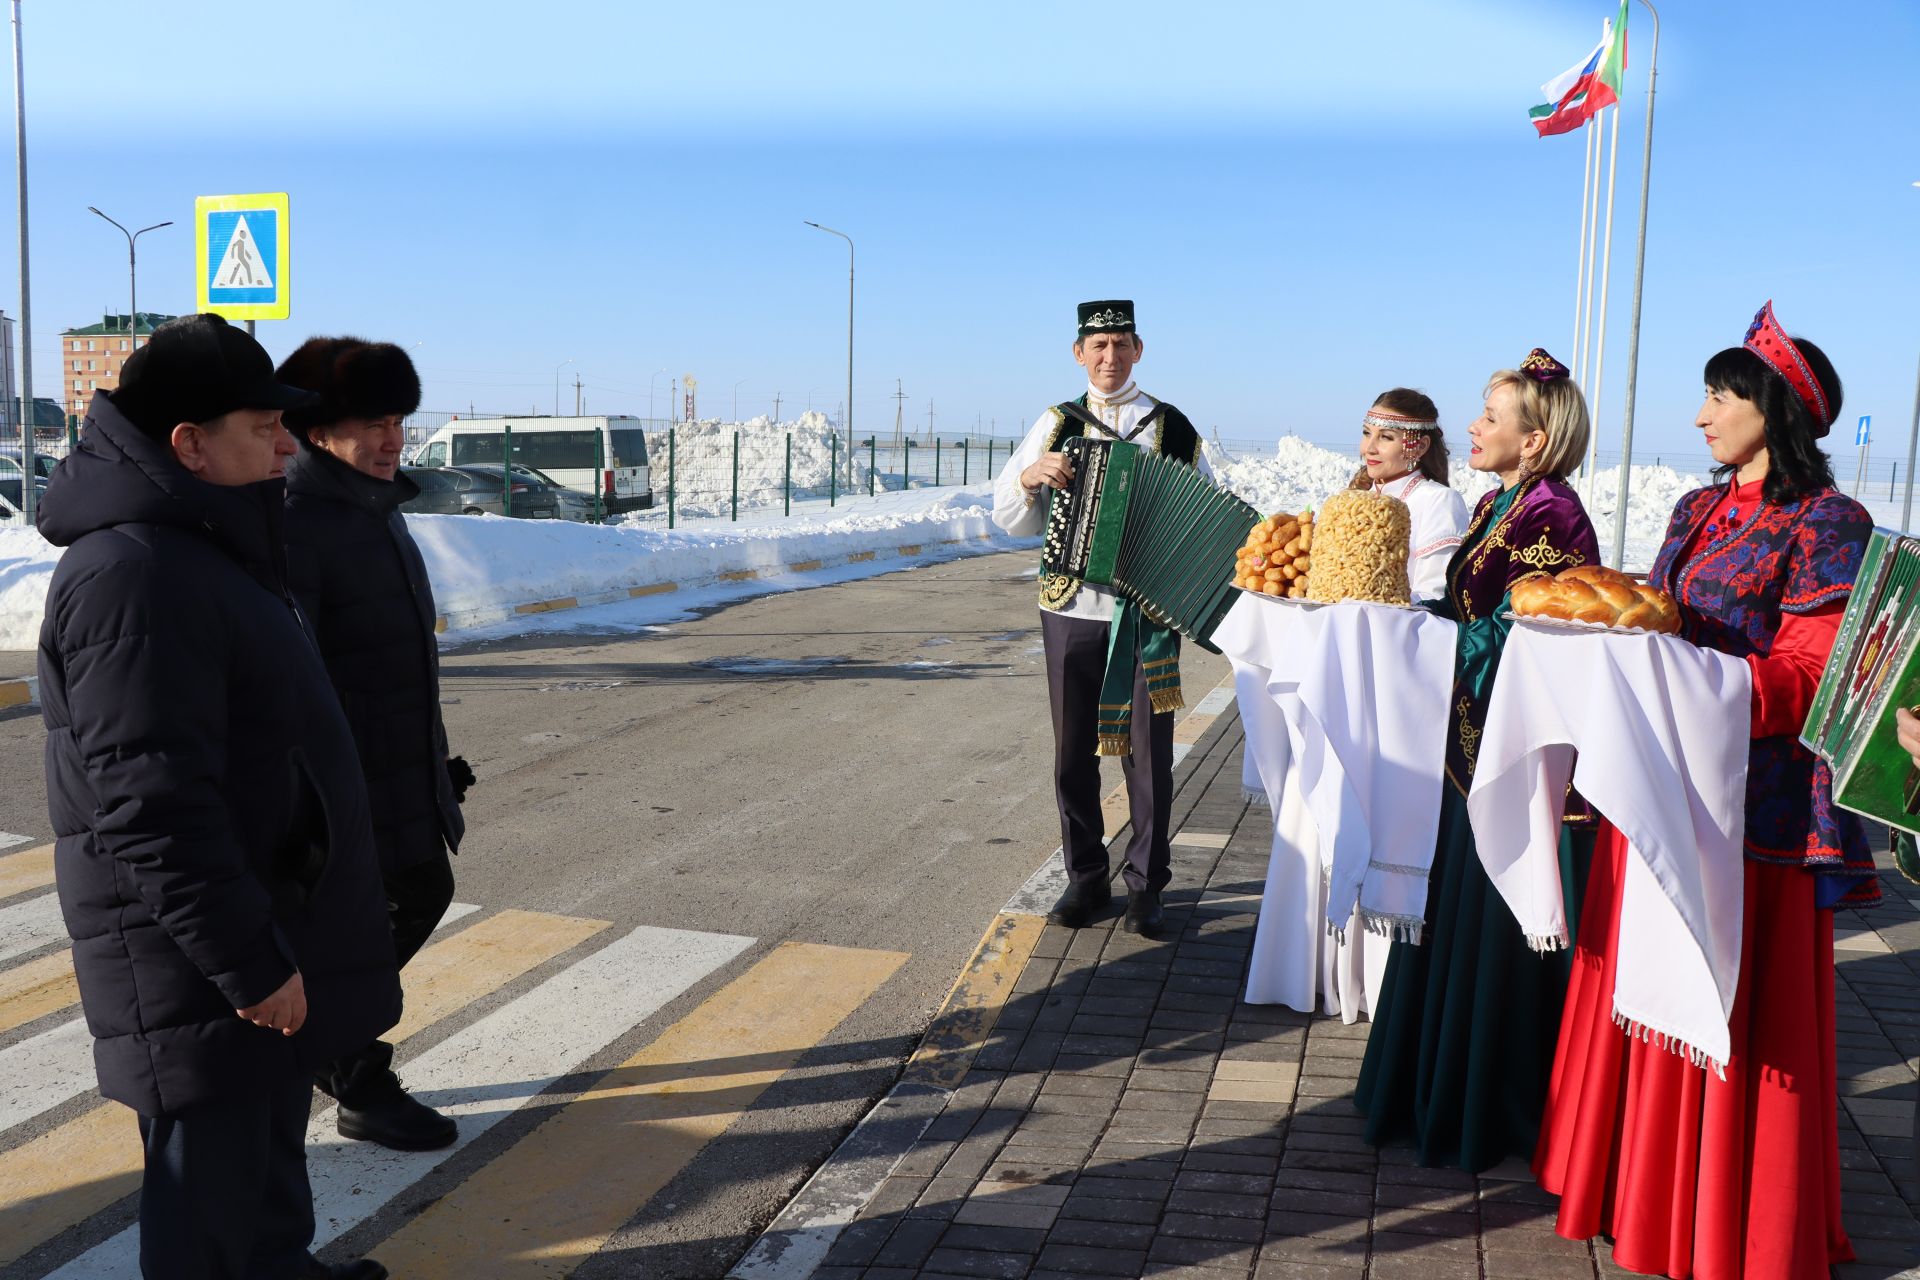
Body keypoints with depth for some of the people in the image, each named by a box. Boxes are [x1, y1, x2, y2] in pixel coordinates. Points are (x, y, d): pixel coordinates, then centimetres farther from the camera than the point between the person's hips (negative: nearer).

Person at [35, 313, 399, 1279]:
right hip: (199, 965, -10)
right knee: (212, 1175, 4)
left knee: (270, 1135, 25)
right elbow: (155, 811, -28)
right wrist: (249, 962, -24)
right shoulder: (134, 576, -24)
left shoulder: (201, 544, 11)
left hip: (256, 922, 10)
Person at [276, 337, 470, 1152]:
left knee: (420, 895, 19)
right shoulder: (295, 525, -20)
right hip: (344, 777, -9)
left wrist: (435, 759, 23)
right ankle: (363, 1091, 22)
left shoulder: (376, 509, 10)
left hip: (403, 768, 10)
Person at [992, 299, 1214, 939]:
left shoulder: (1173, 427, 5)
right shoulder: (1057, 424, 7)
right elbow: (1010, 518, 7)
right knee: (1074, 754, 7)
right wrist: (1032, 474, -13)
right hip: (1071, 611, 1)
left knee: (1148, 754, 2)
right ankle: (1086, 879, 20)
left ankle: (1146, 886, 15)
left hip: (1150, 614, -1)